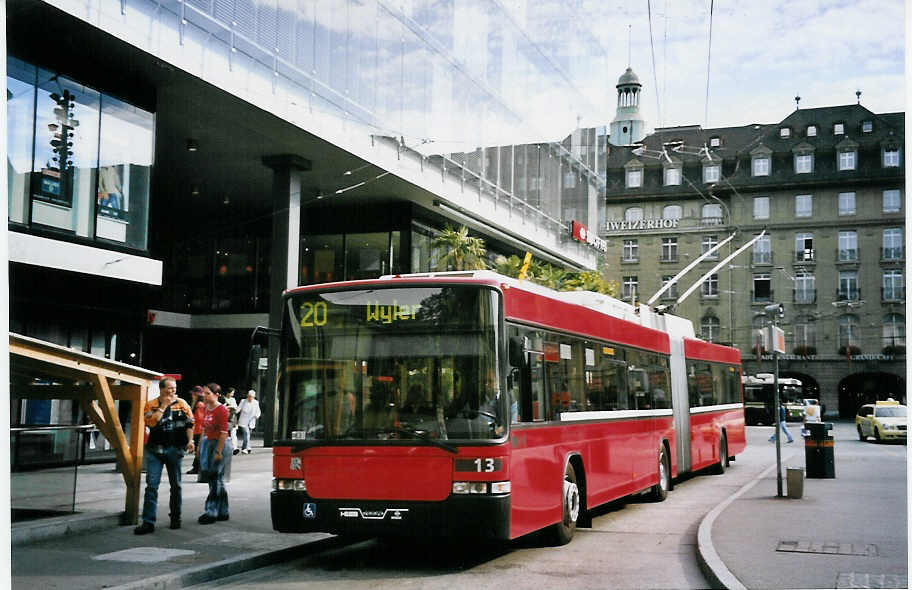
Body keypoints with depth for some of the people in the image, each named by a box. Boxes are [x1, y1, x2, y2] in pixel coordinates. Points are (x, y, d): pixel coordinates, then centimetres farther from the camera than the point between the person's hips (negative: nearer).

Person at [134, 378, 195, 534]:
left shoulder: (182, 404, 5)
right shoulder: (151, 405, 3)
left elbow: (189, 424, 3)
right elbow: (151, 422, -13)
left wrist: (190, 440, -11)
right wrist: (163, 406, -11)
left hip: (174, 450, 1)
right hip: (155, 450, -1)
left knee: (175, 485, 11)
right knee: (152, 485, -8)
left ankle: (175, 518, 25)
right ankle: (148, 522, -8)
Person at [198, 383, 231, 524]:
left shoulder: (221, 410, -13)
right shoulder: (207, 409, 11)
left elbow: (224, 432, -17)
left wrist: (218, 451, -19)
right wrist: (200, 446, 15)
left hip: (220, 444, -8)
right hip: (207, 443, 8)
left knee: (215, 479, -6)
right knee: (217, 480, 12)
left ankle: (211, 512, -3)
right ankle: (222, 513, 19)